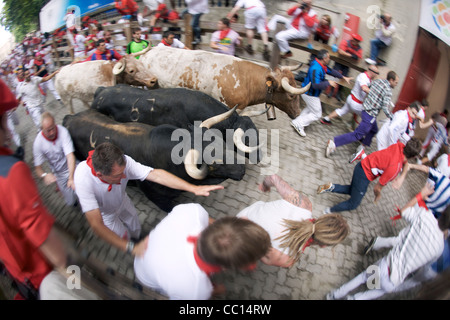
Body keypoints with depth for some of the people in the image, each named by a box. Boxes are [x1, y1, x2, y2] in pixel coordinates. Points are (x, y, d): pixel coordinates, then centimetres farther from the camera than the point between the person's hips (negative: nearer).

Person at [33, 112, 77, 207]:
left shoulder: (62, 131, -23)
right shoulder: (38, 143, -18)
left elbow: (70, 156, -29)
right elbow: (37, 167, -15)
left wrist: (71, 178, -40)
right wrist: (44, 175, -40)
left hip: (72, 167, -1)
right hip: (58, 173, 1)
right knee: (71, 202, 3)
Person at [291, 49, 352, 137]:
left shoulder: (321, 65, 2)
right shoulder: (315, 69, -31)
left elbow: (330, 71, 15)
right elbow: (316, 85, -37)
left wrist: (343, 77, 12)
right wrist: (328, 83, -25)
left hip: (308, 92, 10)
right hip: (310, 94, -10)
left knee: (310, 108, 30)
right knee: (316, 114, 4)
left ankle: (296, 122, 32)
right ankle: (299, 125, 8)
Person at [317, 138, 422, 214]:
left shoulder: (400, 146, -15)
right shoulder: (394, 168, -32)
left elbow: (405, 163, 6)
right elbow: (377, 188, -20)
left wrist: (402, 177, -11)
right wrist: (378, 195, 2)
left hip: (363, 164, 8)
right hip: (364, 175, -8)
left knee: (352, 190, 34)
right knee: (353, 204, 12)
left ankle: (330, 187, 20)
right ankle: (329, 211, 19)